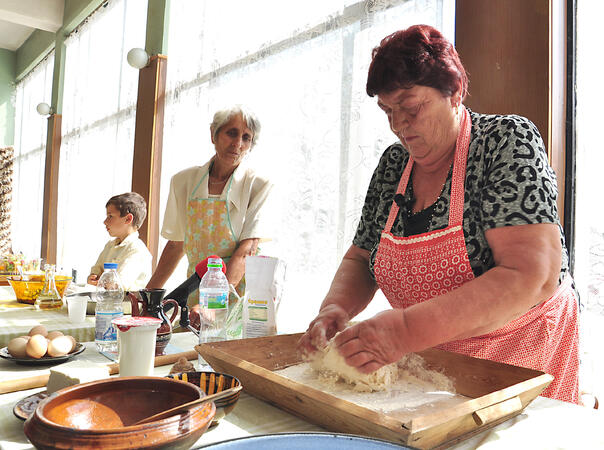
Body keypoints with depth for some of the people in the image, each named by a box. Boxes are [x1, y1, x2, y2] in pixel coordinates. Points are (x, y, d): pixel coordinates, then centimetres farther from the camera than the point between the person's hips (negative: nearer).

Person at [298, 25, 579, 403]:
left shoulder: (508, 140, -13)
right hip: (429, 360, 4)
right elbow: (359, 260, 7)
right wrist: (336, 307, -15)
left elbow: (534, 276, -25)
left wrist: (408, 329, -32)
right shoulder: (394, 164, 2)